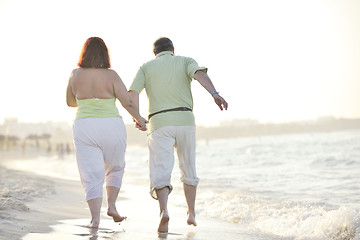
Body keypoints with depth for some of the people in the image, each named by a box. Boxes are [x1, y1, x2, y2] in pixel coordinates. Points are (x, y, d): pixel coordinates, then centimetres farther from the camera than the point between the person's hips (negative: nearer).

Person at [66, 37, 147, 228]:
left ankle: (95, 217, -11)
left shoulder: (75, 75, 3)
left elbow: (70, 102, 15)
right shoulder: (111, 75, -4)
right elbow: (128, 102, -6)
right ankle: (111, 205, 8)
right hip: (112, 126, -1)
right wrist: (139, 119, 10)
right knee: (115, 168, 21)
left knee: (92, 176, 2)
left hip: (84, 127, 1)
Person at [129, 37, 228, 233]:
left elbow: (133, 92, -2)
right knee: (188, 169, 20)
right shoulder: (186, 62, 14)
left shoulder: (146, 67, 16)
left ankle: (164, 211, -31)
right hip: (185, 121, 1)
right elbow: (199, 73, -10)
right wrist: (214, 93, -24)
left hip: (159, 123, -1)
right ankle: (191, 214, 24)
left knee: (160, 173, -5)